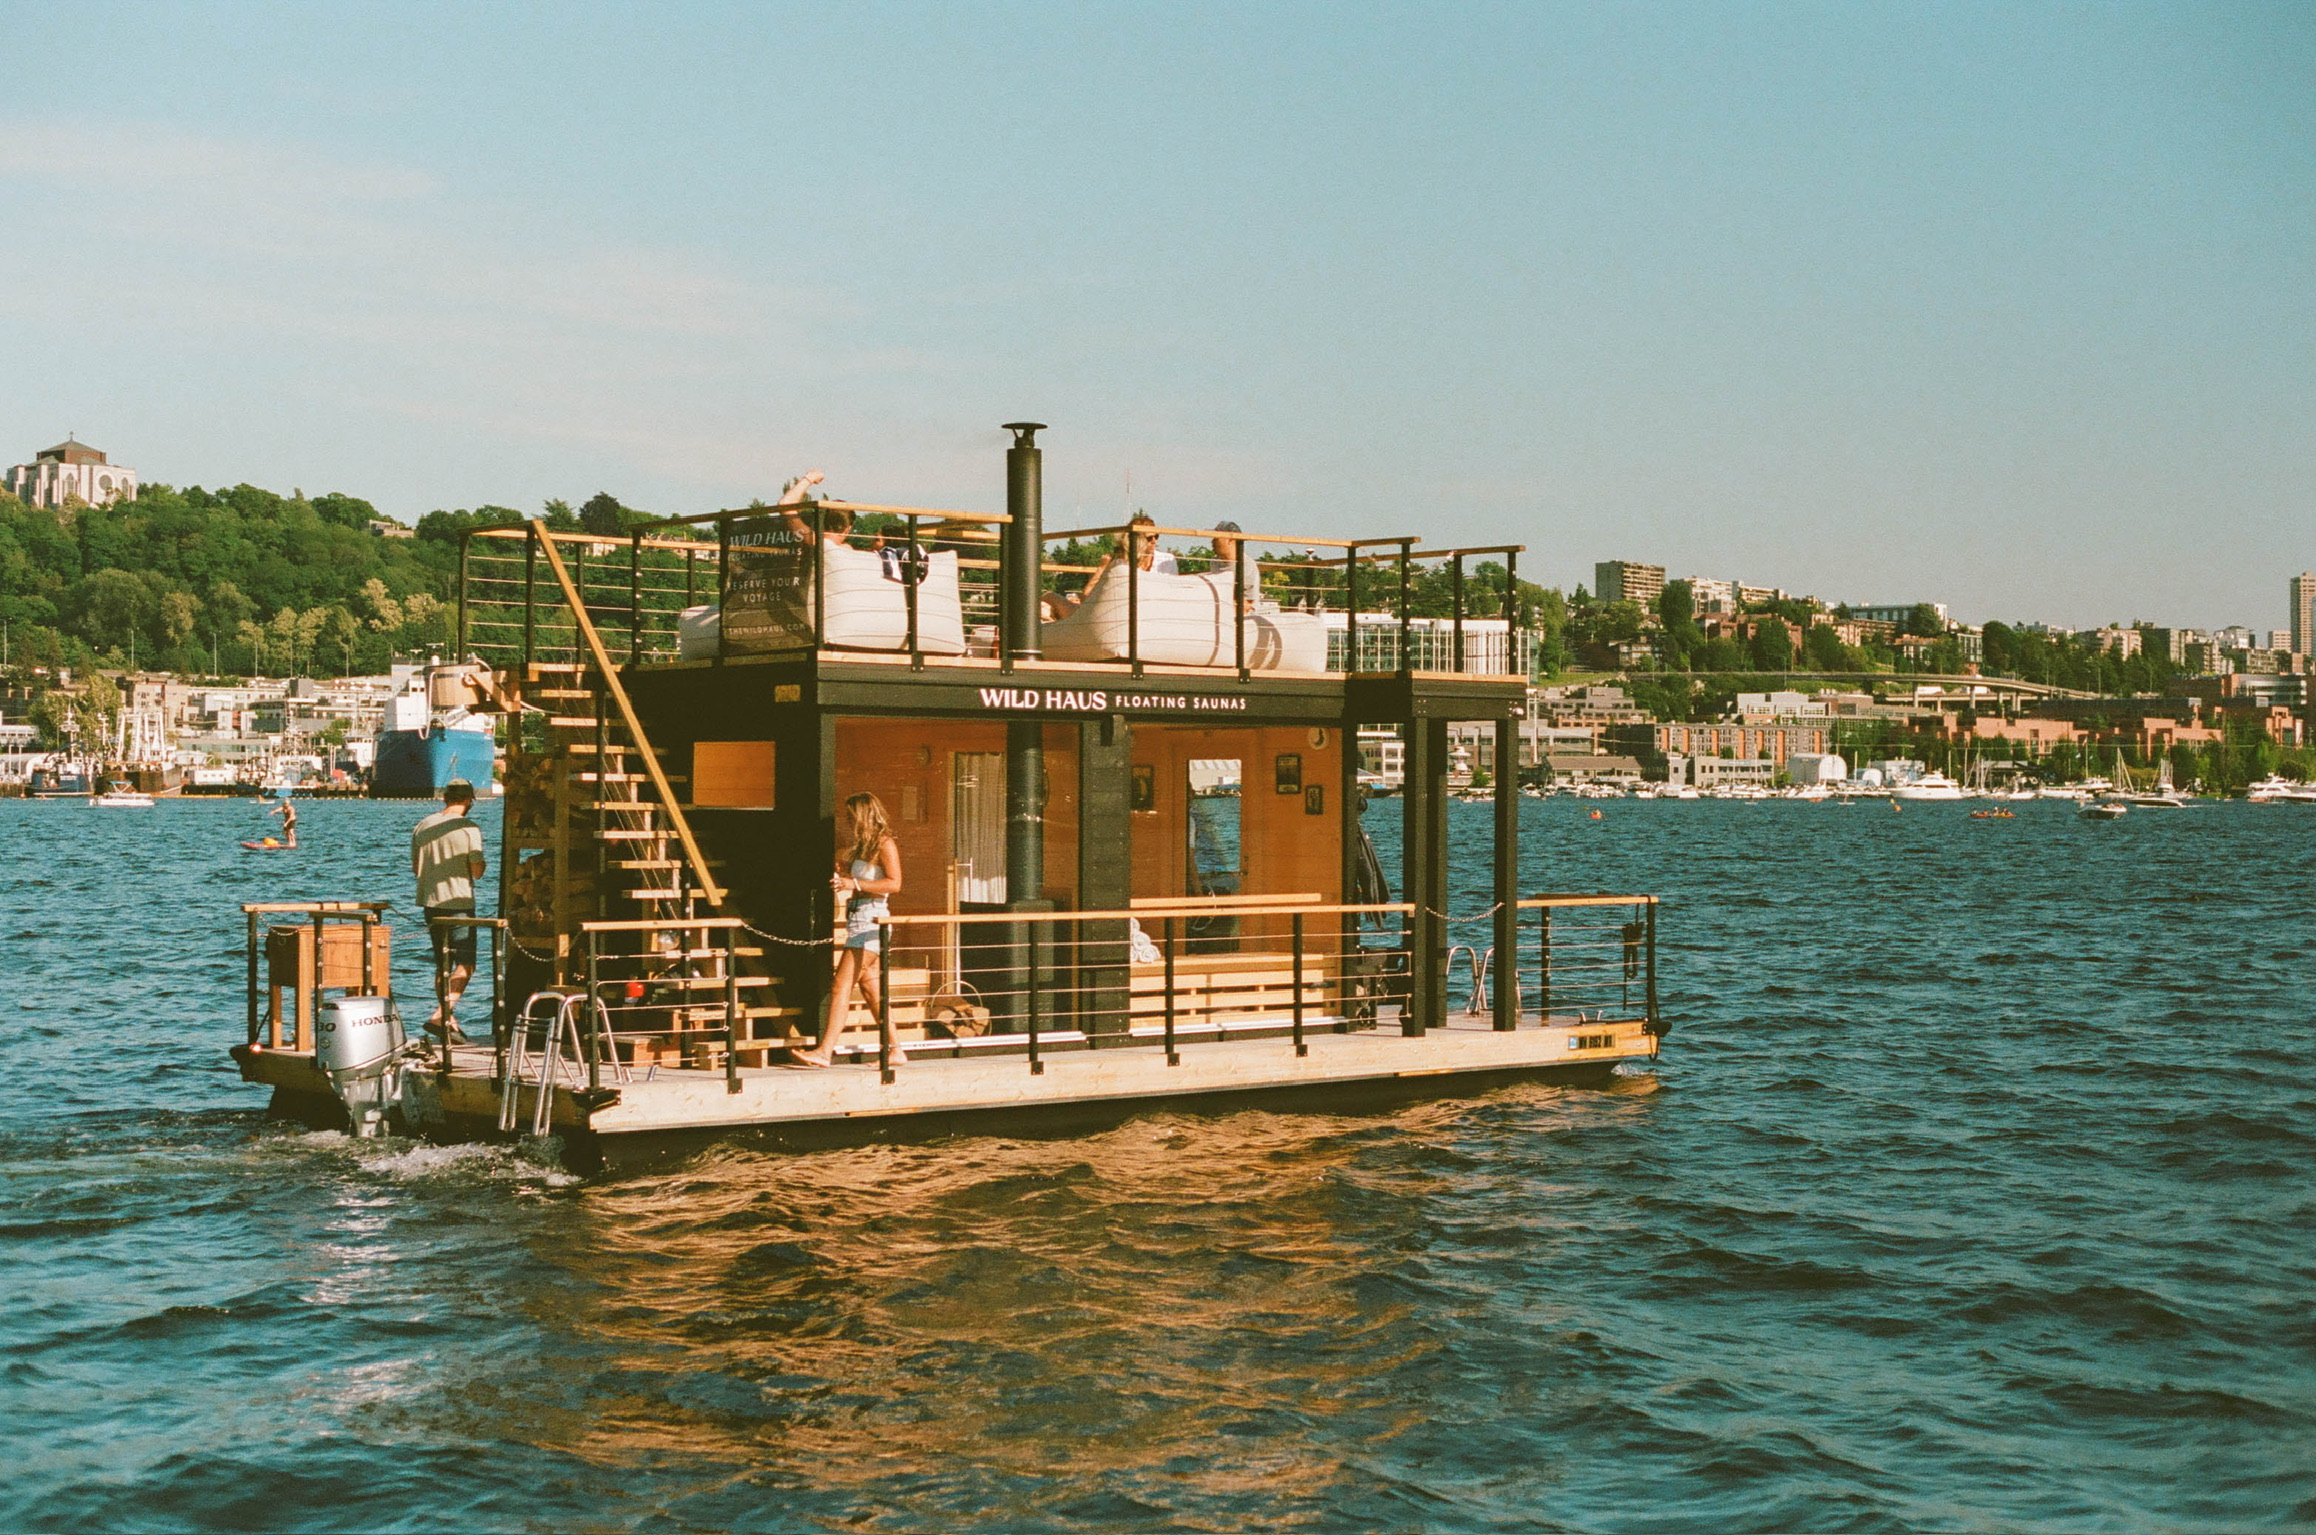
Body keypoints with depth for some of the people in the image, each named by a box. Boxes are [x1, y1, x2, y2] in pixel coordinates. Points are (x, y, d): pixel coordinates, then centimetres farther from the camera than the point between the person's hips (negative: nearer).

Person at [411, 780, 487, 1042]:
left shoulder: (422, 827, 7)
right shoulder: (469, 829, -10)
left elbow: (415, 868, 14)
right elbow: (477, 871, -11)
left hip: (430, 902, 6)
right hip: (459, 904, -6)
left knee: (442, 964, 15)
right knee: (465, 965, -2)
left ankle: (449, 1020, 19)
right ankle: (439, 1016, -15)